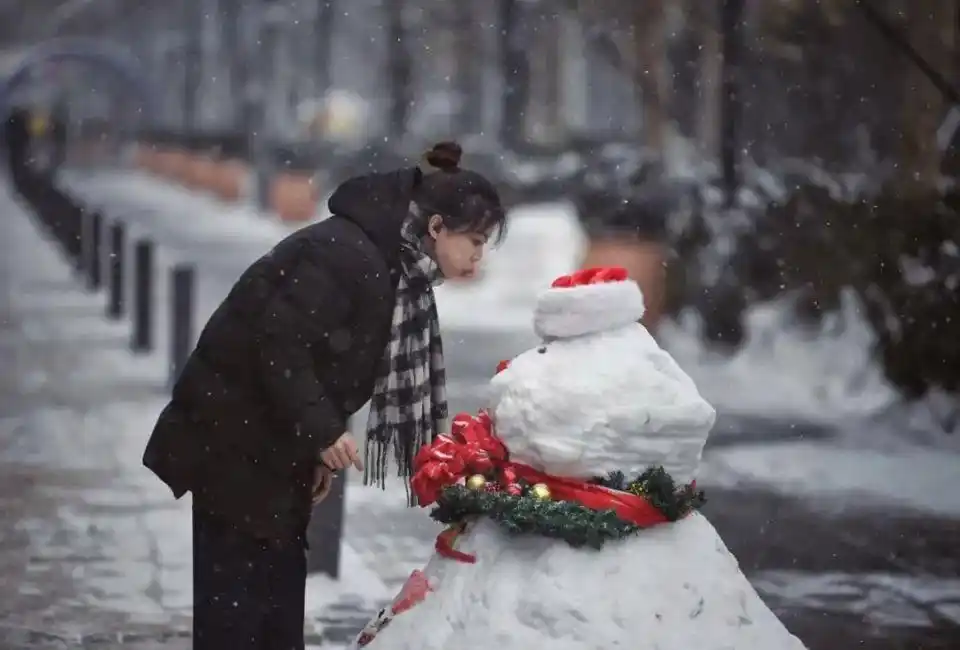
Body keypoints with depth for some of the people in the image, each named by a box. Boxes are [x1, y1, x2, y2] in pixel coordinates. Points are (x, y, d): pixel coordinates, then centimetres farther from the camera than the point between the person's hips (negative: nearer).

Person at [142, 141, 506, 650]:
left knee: (281, 592, 12)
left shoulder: (393, 270, 8)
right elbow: (280, 343, -26)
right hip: (232, 440, -10)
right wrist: (322, 431, -22)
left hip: (274, 448, 10)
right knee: (236, 590, -6)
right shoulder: (346, 254, -23)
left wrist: (316, 446, 5)